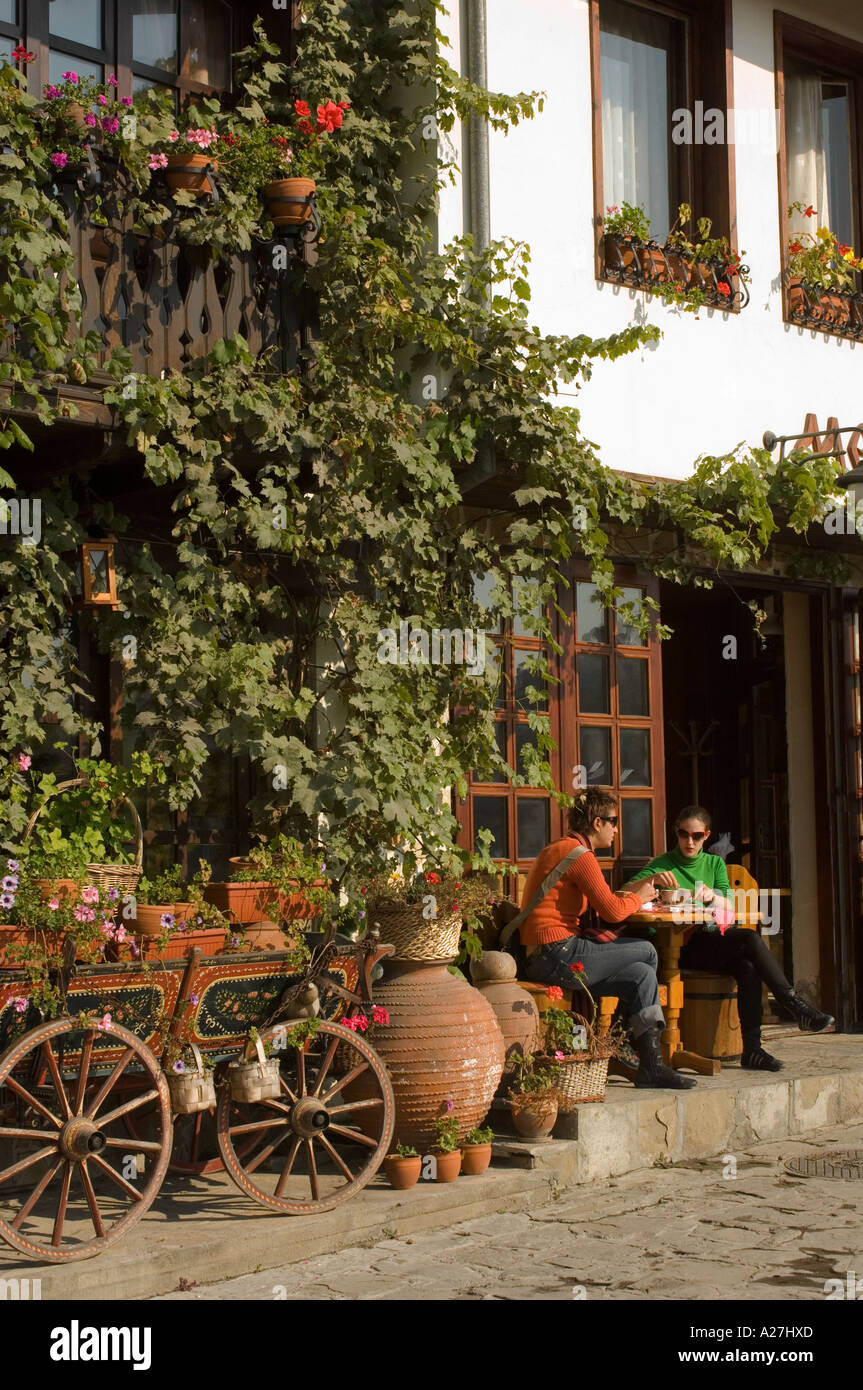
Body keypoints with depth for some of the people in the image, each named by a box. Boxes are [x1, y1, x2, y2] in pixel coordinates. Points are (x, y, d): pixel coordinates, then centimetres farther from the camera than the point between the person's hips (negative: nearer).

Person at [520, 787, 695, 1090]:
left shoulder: (559, 850, 22)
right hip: (558, 956, -10)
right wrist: (638, 897, 6)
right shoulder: (579, 855, -12)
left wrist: (630, 893, 15)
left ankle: (651, 1064, 3)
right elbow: (612, 911, -13)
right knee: (647, 952, -1)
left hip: (546, 957, 10)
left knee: (642, 974, 6)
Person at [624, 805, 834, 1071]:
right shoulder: (662, 864, 6)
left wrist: (712, 896, -17)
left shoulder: (715, 863, 18)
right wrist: (651, 879, -27)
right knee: (750, 939, -28)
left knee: (747, 967, -30)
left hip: (711, 943, 4)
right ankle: (797, 1006, -26)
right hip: (680, 946, -4)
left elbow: (729, 908, 5)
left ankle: (752, 1049, -31)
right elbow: (625, 892, -8)